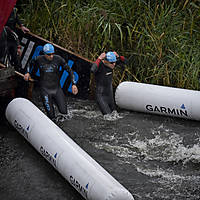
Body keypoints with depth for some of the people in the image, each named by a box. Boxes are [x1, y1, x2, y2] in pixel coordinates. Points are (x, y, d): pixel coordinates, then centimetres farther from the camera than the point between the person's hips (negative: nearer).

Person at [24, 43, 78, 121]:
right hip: (45, 90, -1)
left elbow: (69, 70, -2)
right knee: (51, 115, -5)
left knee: (64, 111, -3)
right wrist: (28, 73, -1)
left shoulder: (58, 59, -10)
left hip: (57, 88, 1)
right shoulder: (39, 59, -9)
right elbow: (30, 63, 15)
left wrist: (73, 84, -8)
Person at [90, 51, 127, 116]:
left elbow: (125, 61, 5)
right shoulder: (100, 65, -22)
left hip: (110, 96, 7)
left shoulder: (111, 64, -3)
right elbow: (92, 70, -45)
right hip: (101, 96, -7)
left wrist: (118, 56, -12)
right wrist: (99, 59, -37)